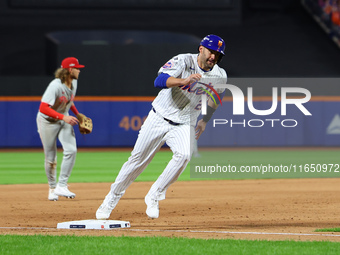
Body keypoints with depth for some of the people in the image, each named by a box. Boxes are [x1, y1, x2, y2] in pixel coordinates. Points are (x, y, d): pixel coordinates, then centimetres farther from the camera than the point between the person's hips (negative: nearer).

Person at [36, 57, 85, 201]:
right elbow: (43, 108, -35)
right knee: (50, 158, 1)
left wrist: (77, 114, 8)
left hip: (64, 120, 6)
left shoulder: (73, 82, -1)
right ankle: (52, 188, 21)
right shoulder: (56, 86, -28)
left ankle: (61, 186, -13)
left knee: (71, 150, -15)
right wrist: (63, 117, -41)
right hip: (47, 121, -6)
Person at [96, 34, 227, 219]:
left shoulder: (219, 76, -5)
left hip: (184, 125, 2)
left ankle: (154, 197, -15)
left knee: (184, 154, -28)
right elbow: (159, 81, -34)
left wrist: (205, 121, 17)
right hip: (159, 118, -2)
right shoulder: (183, 61, -18)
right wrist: (184, 81, -48)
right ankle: (112, 198, 23)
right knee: (138, 159, 3)